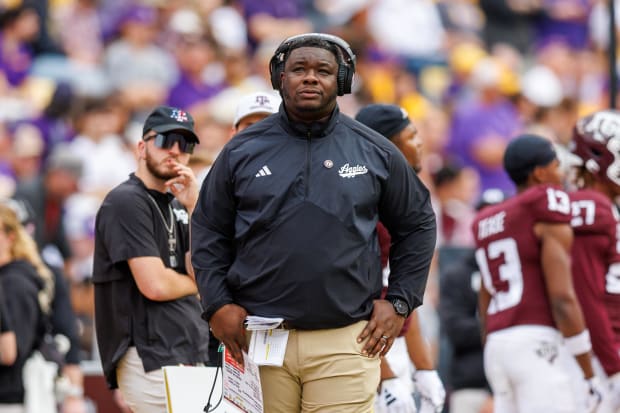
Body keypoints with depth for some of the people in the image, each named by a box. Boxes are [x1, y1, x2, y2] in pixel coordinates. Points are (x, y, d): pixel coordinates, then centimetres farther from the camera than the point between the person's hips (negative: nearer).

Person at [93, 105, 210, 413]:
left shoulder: (175, 205, 20)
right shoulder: (127, 201, -6)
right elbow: (155, 285, -14)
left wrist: (194, 210, 1)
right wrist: (195, 283, 6)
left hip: (190, 355, 9)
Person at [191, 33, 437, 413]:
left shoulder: (376, 152, 7)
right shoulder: (243, 150, 7)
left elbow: (417, 225, 15)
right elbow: (209, 232, 12)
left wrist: (399, 303, 7)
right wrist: (217, 305, 1)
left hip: (346, 342, -1)